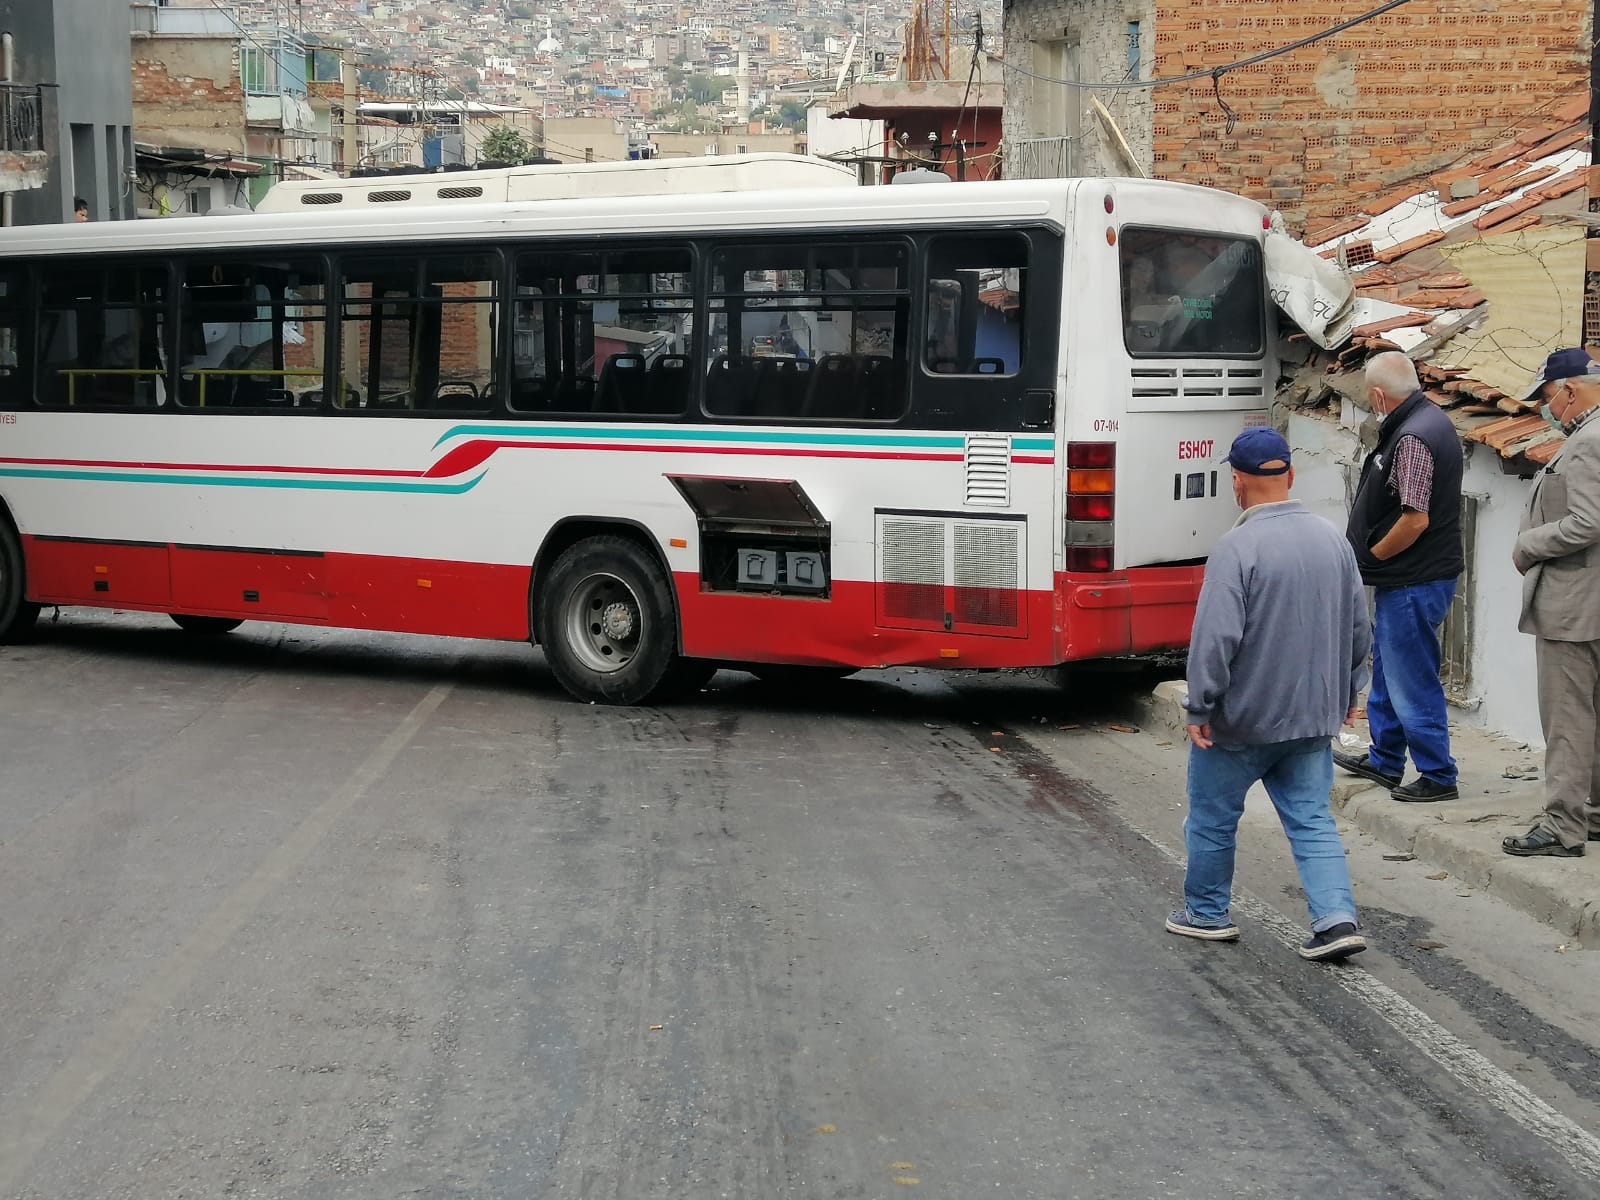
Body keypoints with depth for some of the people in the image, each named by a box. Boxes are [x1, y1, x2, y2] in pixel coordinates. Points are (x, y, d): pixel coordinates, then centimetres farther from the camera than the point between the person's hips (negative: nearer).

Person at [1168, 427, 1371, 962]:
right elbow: (1359, 627, 12)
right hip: (1313, 716, 6)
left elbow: (1216, 636, -21)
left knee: (1212, 818, 12)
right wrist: (1346, 691, 23)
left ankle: (1206, 913, 25)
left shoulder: (1238, 547, -19)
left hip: (1241, 718, -6)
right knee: (1312, 820, 9)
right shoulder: (1333, 540, 3)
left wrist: (1199, 706, -13)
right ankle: (1337, 919, -2)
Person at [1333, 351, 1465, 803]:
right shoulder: (1429, 420, 10)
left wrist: (1368, 558, -12)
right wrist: (1372, 558, 14)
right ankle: (1384, 760, 35)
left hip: (1414, 583, -11)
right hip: (1407, 578, 11)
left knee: (1412, 681, -1)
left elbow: (1415, 519, -27)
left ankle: (1438, 776, 8)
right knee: (1388, 669, 22)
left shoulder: (1412, 438, -23)